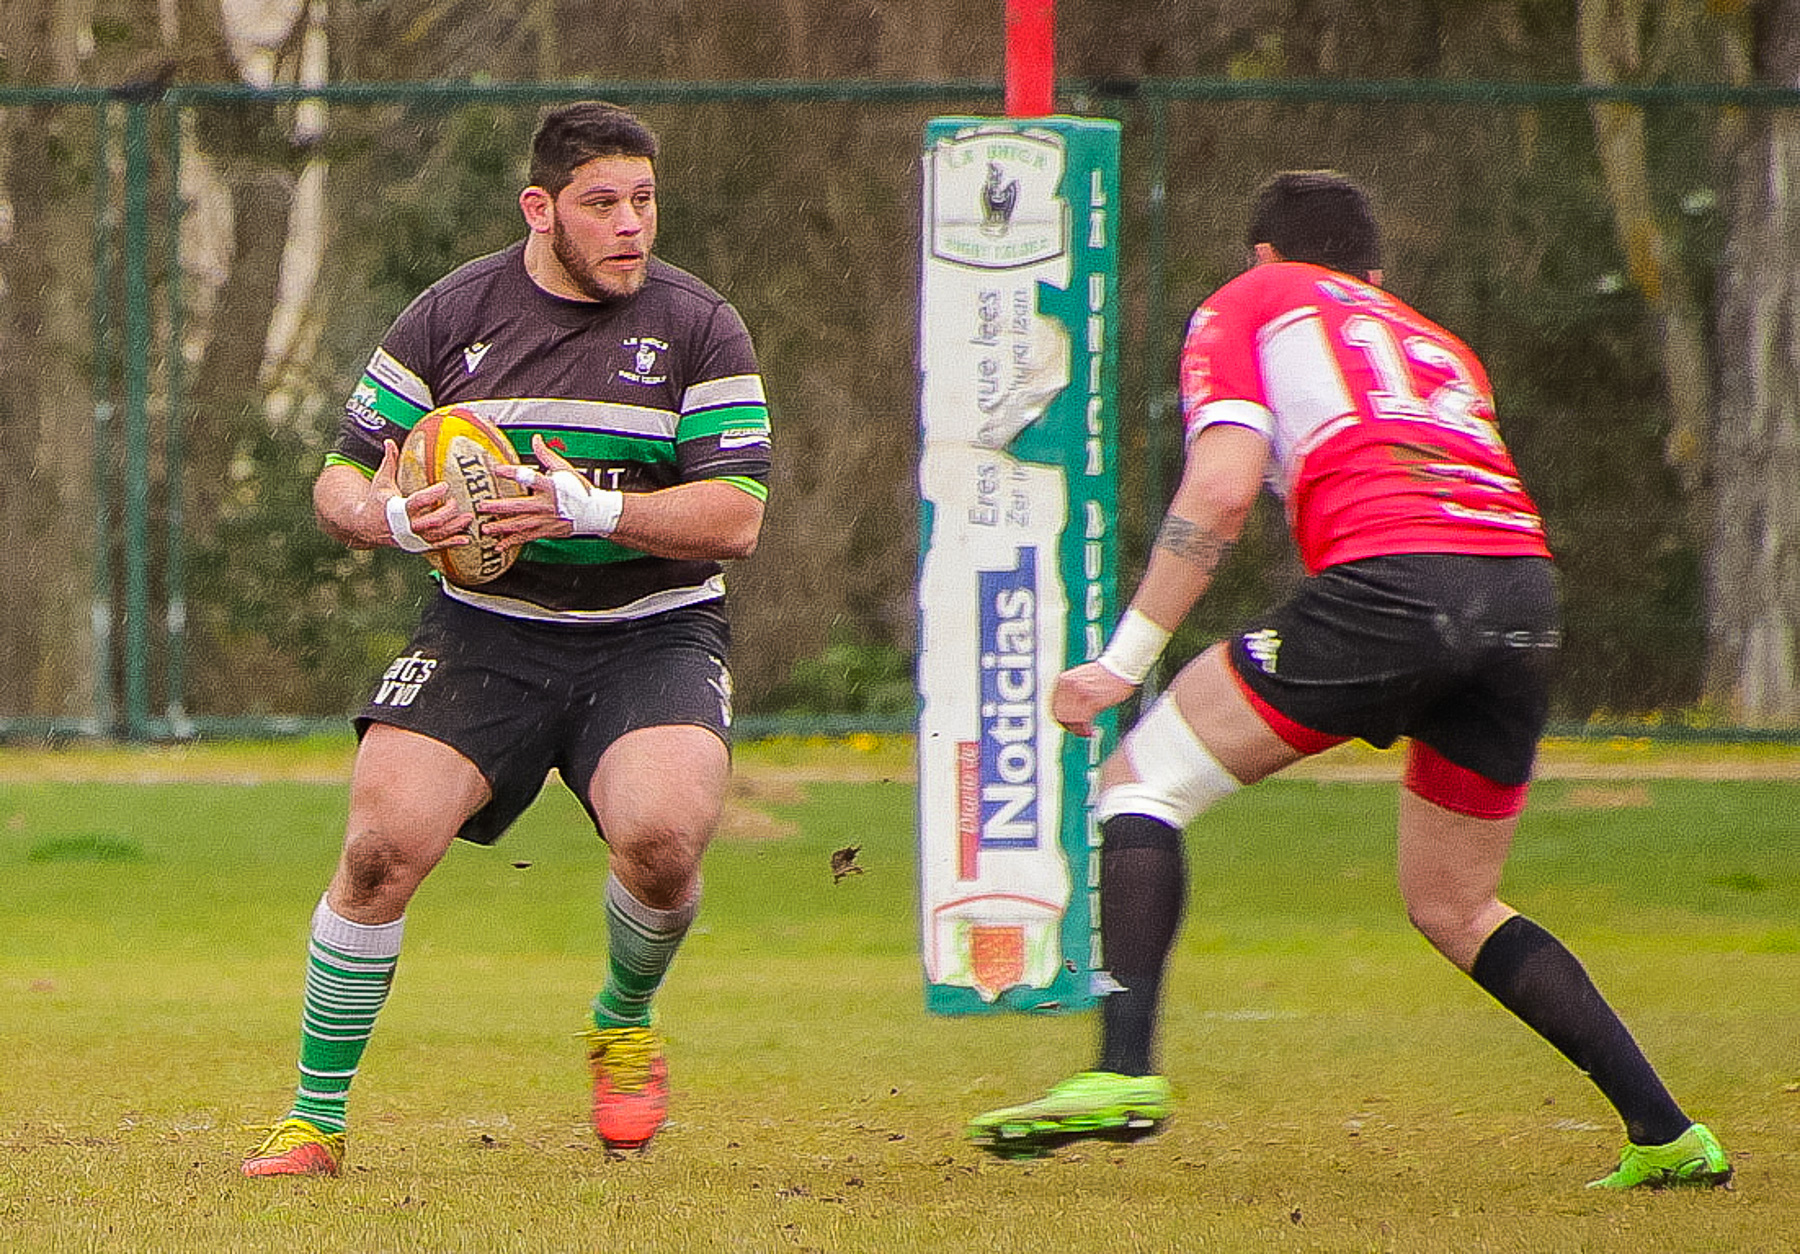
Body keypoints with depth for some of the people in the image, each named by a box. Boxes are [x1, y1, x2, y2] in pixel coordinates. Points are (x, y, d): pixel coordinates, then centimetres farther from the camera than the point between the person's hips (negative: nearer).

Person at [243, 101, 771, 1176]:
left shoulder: (698, 327, -2)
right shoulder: (451, 316, 2)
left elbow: (736, 518, -9)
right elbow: (340, 483, 5)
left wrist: (592, 510, -24)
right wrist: (392, 517, -20)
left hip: (654, 634, -1)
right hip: (487, 631, 1)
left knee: (663, 835, -28)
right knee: (383, 843, -19)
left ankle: (626, 1025, 7)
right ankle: (314, 1123, -4)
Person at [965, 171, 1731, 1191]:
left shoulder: (1249, 305, 19)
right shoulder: (1438, 345, 35)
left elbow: (1222, 488, 3)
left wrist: (1124, 659, 4)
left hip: (1387, 578, -6)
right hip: (1527, 587, 6)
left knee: (1142, 780, 7)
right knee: (1455, 908, 22)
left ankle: (1125, 1073, -11)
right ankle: (1667, 1134, 16)